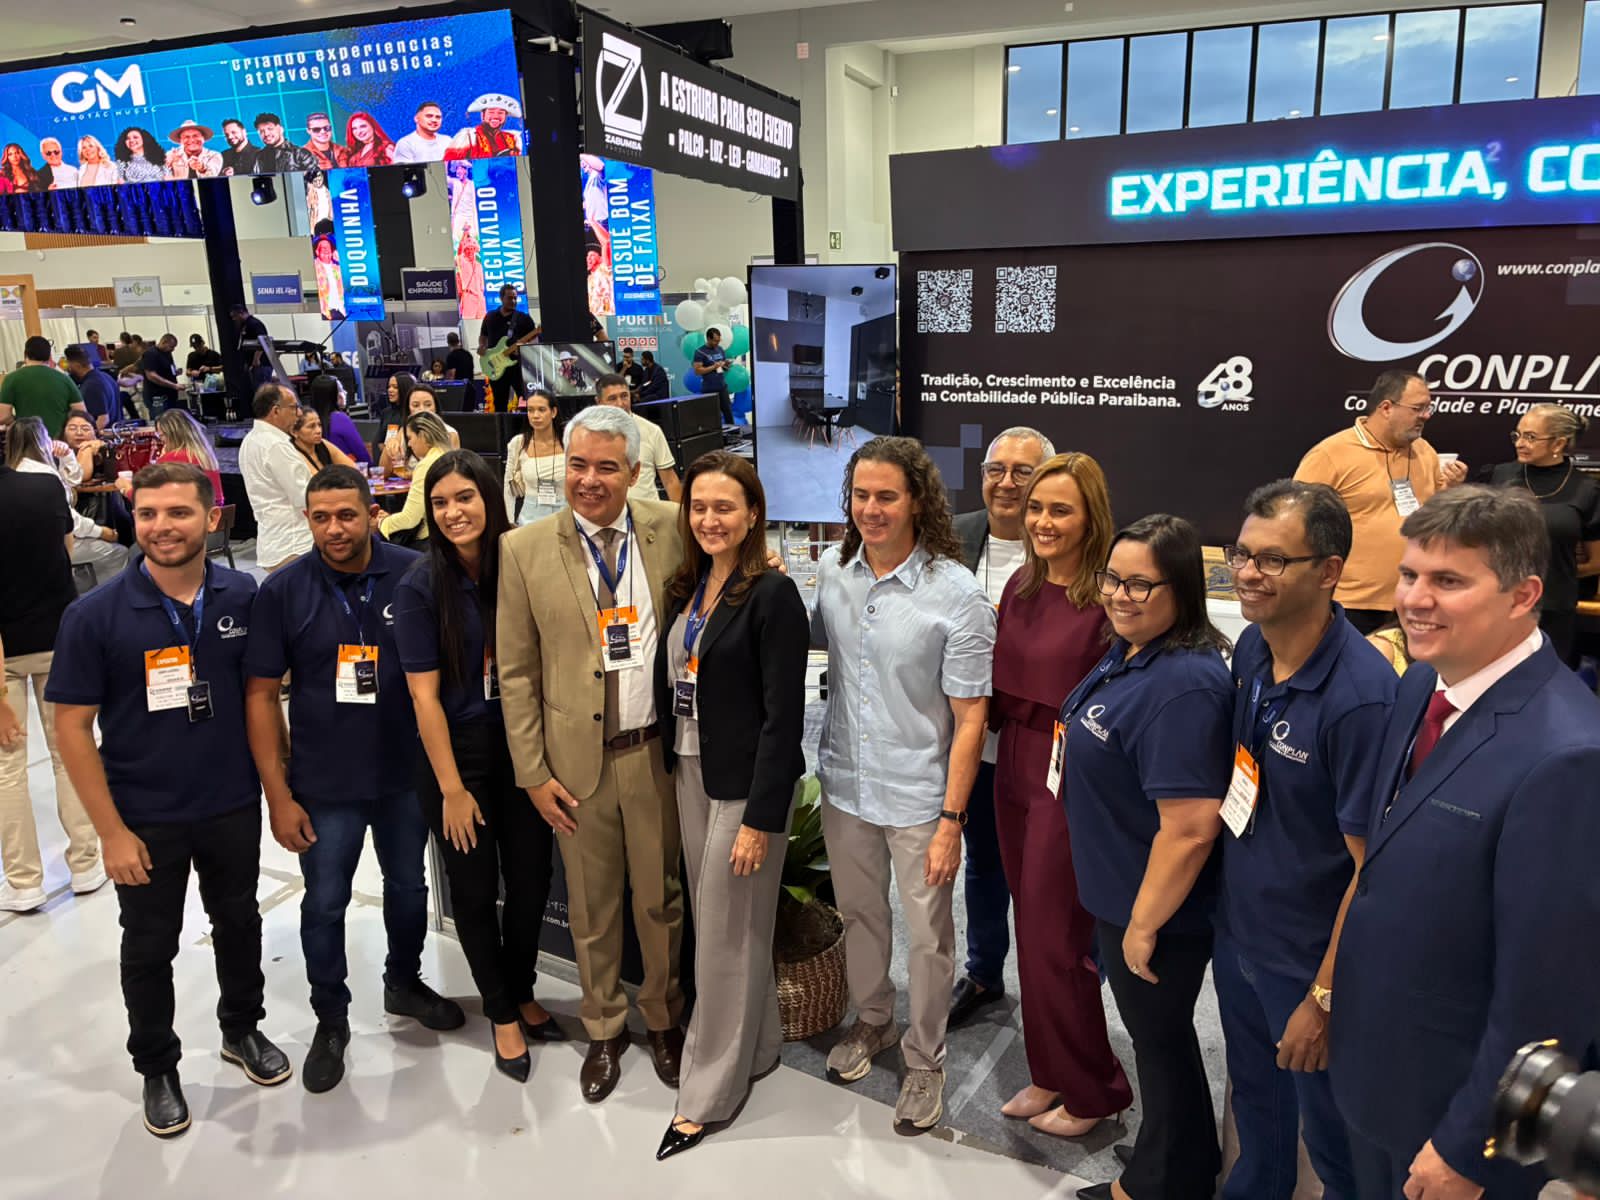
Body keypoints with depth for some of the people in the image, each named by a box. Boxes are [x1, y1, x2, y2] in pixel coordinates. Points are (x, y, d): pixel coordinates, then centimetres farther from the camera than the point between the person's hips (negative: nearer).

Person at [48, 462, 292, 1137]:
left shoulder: (243, 598, -9)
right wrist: (111, 830, -12)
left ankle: (242, 1030, 44)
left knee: (238, 922, 20)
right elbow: (73, 726, -11)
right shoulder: (96, 616, -15)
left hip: (232, 805, 2)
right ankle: (156, 1067, 38)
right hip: (145, 820, -2)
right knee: (149, 947, 15)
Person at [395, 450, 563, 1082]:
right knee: (475, 888, 9)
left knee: (531, 879, 10)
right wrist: (452, 788, -11)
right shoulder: (421, 586, -11)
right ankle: (502, 1013, 31)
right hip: (458, 751, -2)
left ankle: (523, 994, 37)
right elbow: (424, 694, -11)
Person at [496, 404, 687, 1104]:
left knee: (662, 900, 15)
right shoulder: (525, 549, -4)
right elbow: (516, 672, -1)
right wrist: (533, 773, -3)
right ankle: (604, 1030, 38)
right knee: (591, 907, 15)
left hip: (658, 751, 0)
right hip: (578, 758, 0)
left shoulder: (673, 531, -3)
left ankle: (665, 1020, 39)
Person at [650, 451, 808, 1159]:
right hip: (688, 773, 7)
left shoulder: (772, 595, -15)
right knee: (714, 920, 16)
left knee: (727, 932, 4)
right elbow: (673, 685, 11)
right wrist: (672, 769, 6)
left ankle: (708, 1093, 20)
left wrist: (761, 819, -19)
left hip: (744, 782, -7)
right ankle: (757, 1048, 37)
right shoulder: (688, 589, 8)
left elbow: (784, 716, -17)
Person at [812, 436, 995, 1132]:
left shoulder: (956, 594, -17)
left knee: (928, 936, 11)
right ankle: (872, 1022, 48)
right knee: (859, 914, 23)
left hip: (919, 797, -4)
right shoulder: (833, 572, -3)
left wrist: (951, 820, -16)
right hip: (845, 786, 5)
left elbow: (970, 719, -15)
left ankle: (924, 1058, 34)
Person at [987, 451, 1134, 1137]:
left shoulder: (1107, 599, -16)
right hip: (1015, 773, 7)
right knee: (1032, 927, 17)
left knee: (1055, 940, 3)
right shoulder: (1021, 585, 6)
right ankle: (1049, 1073, 35)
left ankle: (1091, 1091, 26)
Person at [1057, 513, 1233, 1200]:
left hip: (1155, 908, -9)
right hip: (1116, 892, 9)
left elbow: (1191, 827, -30)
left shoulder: (1183, 685, -29)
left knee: (1161, 1042, 13)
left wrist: (1144, 924, -20)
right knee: (1156, 1037, 25)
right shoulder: (1129, 654, 1)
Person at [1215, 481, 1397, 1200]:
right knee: (1253, 1095, 29)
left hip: (1310, 958, -7)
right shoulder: (1250, 649, -6)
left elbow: (1374, 866, -22)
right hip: (1235, 929, 7)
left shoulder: (1360, 696, -28)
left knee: (1331, 1131, 18)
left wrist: (1325, 997, -16)